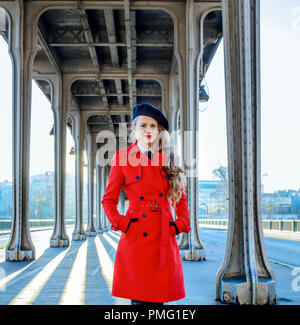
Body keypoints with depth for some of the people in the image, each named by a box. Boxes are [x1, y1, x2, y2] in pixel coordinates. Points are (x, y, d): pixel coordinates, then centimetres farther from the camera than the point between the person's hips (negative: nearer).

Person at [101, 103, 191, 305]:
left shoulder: (167, 158, 11)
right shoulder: (122, 158, 3)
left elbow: (180, 198, 18)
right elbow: (108, 199, 7)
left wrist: (182, 223, 4)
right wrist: (121, 224, -7)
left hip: (164, 240, 3)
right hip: (136, 240, -2)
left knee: (159, 298, 3)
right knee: (138, 298, -3)